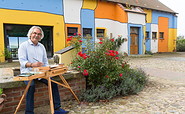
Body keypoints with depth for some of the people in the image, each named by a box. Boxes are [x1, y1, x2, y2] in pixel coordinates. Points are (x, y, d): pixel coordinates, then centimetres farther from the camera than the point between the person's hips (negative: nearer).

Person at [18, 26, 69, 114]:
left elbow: (45, 61, 20)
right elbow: (22, 61, -11)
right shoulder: (24, 45, 2)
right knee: (31, 86, -32)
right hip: (28, 73, -4)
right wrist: (32, 64, -31)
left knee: (53, 83, -16)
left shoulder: (41, 46, 19)